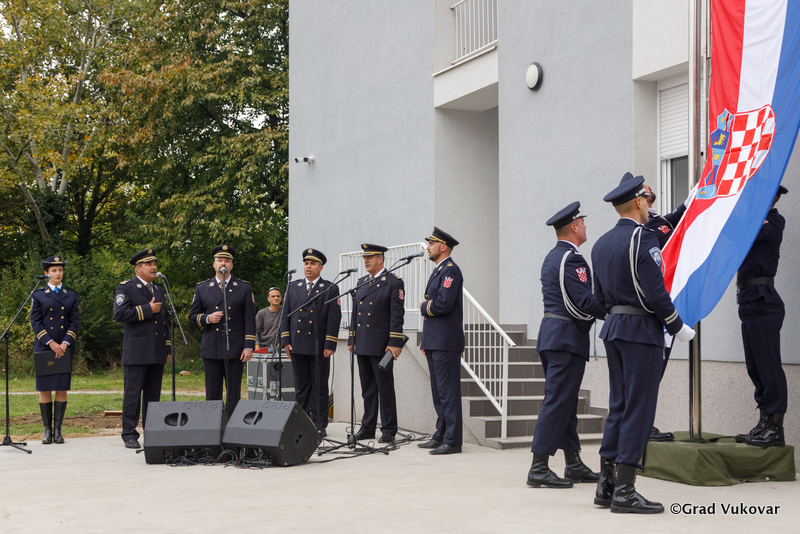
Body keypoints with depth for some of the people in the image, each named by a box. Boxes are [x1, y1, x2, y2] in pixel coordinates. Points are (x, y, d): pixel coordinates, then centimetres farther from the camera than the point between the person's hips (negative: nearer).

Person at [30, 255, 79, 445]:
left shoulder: (71, 296, 11)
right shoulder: (38, 295, 6)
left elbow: (75, 322, 4)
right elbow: (36, 322, -1)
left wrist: (65, 343, -10)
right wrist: (51, 343, -12)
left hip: (65, 348, 1)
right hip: (43, 348, -1)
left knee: (62, 389, -1)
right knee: (44, 389, 0)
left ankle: (58, 430, 4)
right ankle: (47, 430, 6)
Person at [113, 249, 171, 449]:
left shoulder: (158, 290, 20)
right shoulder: (125, 288, -1)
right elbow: (119, 314, -16)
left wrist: (168, 348, 20)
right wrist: (147, 310, -14)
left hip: (157, 354, 6)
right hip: (136, 353, -6)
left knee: (153, 395, 8)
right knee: (132, 395, -4)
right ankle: (129, 435, 2)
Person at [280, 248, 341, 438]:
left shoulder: (330, 289, 1)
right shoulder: (293, 287, 12)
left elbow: (334, 319, -4)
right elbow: (286, 315, 12)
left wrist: (330, 345, -10)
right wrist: (286, 341, 3)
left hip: (319, 347, -3)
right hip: (298, 346, 3)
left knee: (320, 388, 2)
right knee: (301, 388, 8)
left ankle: (320, 426, 6)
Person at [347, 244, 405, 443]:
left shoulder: (394, 283, -5)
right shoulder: (362, 283, 16)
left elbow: (397, 315, -11)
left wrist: (395, 343, -17)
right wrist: (352, 340, 15)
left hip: (381, 345, -7)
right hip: (363, 345, 7)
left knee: (385, 388, -2)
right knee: (367, 388, 11)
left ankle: (388, 430, 3)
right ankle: (368, 428, 18)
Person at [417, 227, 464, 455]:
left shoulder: (450, 270, -11)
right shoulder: (438, 271, 20)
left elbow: (443, 304, -24)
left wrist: (423, 306, -4)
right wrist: (425, 341, 19)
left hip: (446, 342, -10)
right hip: (434, 342, 10)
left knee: (448, 391, -8)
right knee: (439, 392, 13)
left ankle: (452, 441, -6)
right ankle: (441, 436, 20)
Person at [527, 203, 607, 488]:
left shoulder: (553, 257, 18)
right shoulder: (571, 258, -14)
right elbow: (585, 302, -20)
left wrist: (605, 309, 14)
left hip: (552, 335, 10)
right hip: (567, 338, -10)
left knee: (564, 401, 12)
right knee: (558, 401, -8)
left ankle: (574, 464, 19)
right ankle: (539, 468, -8)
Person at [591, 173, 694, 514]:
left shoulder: (601, 244, 13)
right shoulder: (643, 239, -13)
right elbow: (655, 292, -18)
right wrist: (678, 328, -7)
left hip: (613, 330, 8)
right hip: (642, 330, -8)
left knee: (618, 406, 12)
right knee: (638, 408, -5)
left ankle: (606, 485, 13)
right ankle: (624, 491, -5)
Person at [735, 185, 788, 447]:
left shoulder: (773, 221, -7)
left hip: (762, 301, -10)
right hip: (750, 302, 10)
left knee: (768, 366, -9)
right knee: (756, 368, 12)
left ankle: (775, 428, -6)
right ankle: (765, 424, 17)